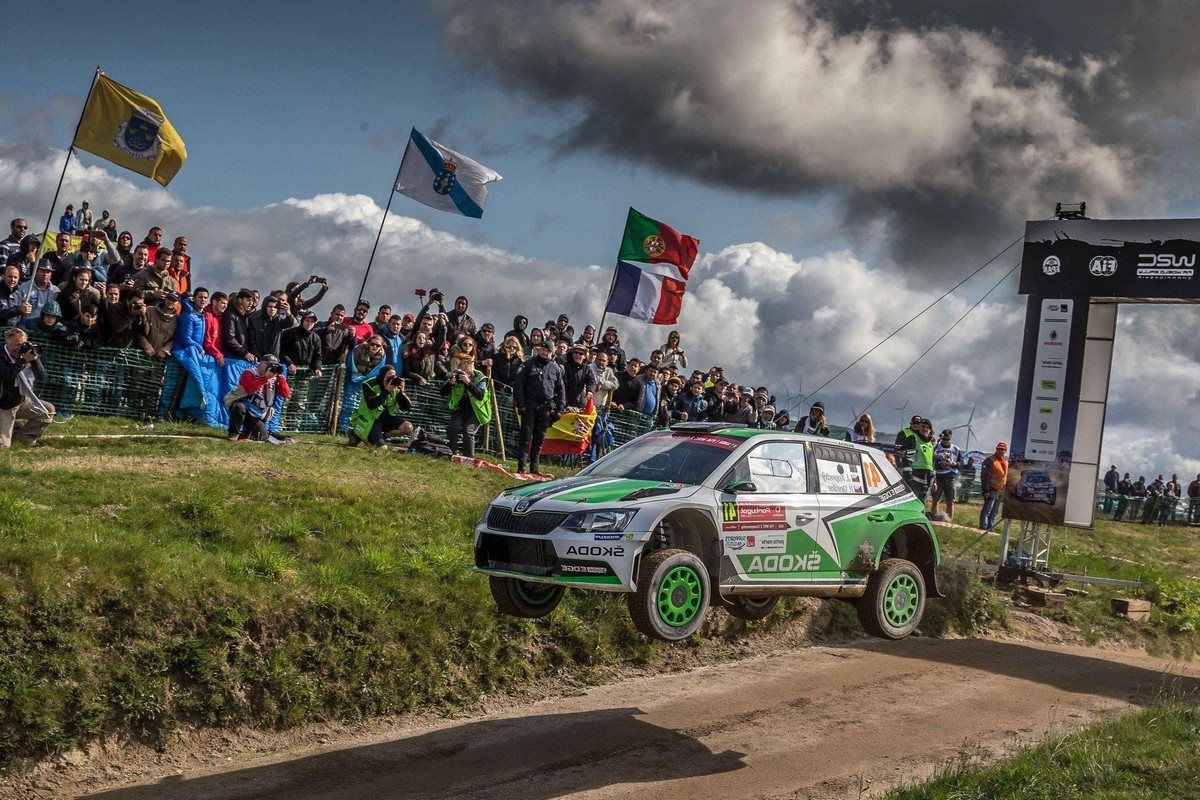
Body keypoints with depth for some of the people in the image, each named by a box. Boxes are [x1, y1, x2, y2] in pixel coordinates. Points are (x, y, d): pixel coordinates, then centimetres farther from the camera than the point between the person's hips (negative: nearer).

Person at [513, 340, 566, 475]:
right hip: (530, 404, -4)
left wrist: (560, 407, 9)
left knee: (540, 438, 8)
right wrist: (521, 403, -12)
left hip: (546, 407, 4)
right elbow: (518, 384, -4)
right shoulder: (529, 365, 0)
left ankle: (535, 467, 14)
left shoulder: (555, 368, 13)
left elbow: (561, 388, 18)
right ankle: (521, 466, -7)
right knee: (526, 436, -7)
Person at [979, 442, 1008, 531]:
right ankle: (983, 528, -10)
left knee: (995, 512, 10)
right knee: (987, 510, -11)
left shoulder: (1006, 461, 14)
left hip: (1001, 490, 8)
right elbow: (984, 476, -15)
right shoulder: (990, 460, -10)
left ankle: (990, 529, 15)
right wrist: (986, 490, -19)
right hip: (992, 489, -8)